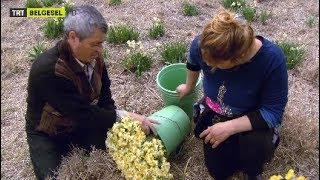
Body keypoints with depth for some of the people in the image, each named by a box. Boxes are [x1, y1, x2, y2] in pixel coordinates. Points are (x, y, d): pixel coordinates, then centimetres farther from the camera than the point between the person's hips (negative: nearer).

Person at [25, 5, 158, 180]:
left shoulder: (94, 57, -13)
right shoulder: (48, 69, -34)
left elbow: (105, 100, -5)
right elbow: (83, 114, -32)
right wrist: (125, 117, -29)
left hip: (85, 123, 5)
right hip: (48, 135, -4)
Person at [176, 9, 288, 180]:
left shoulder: (272, 59, -34)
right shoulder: (202, 45, -26)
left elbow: (274, 111, -26)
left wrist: (230, 127, -36)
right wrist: (188, 87, 20)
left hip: (251, 118, -2)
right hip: (215, 113, 3)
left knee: (256, 145, -34)